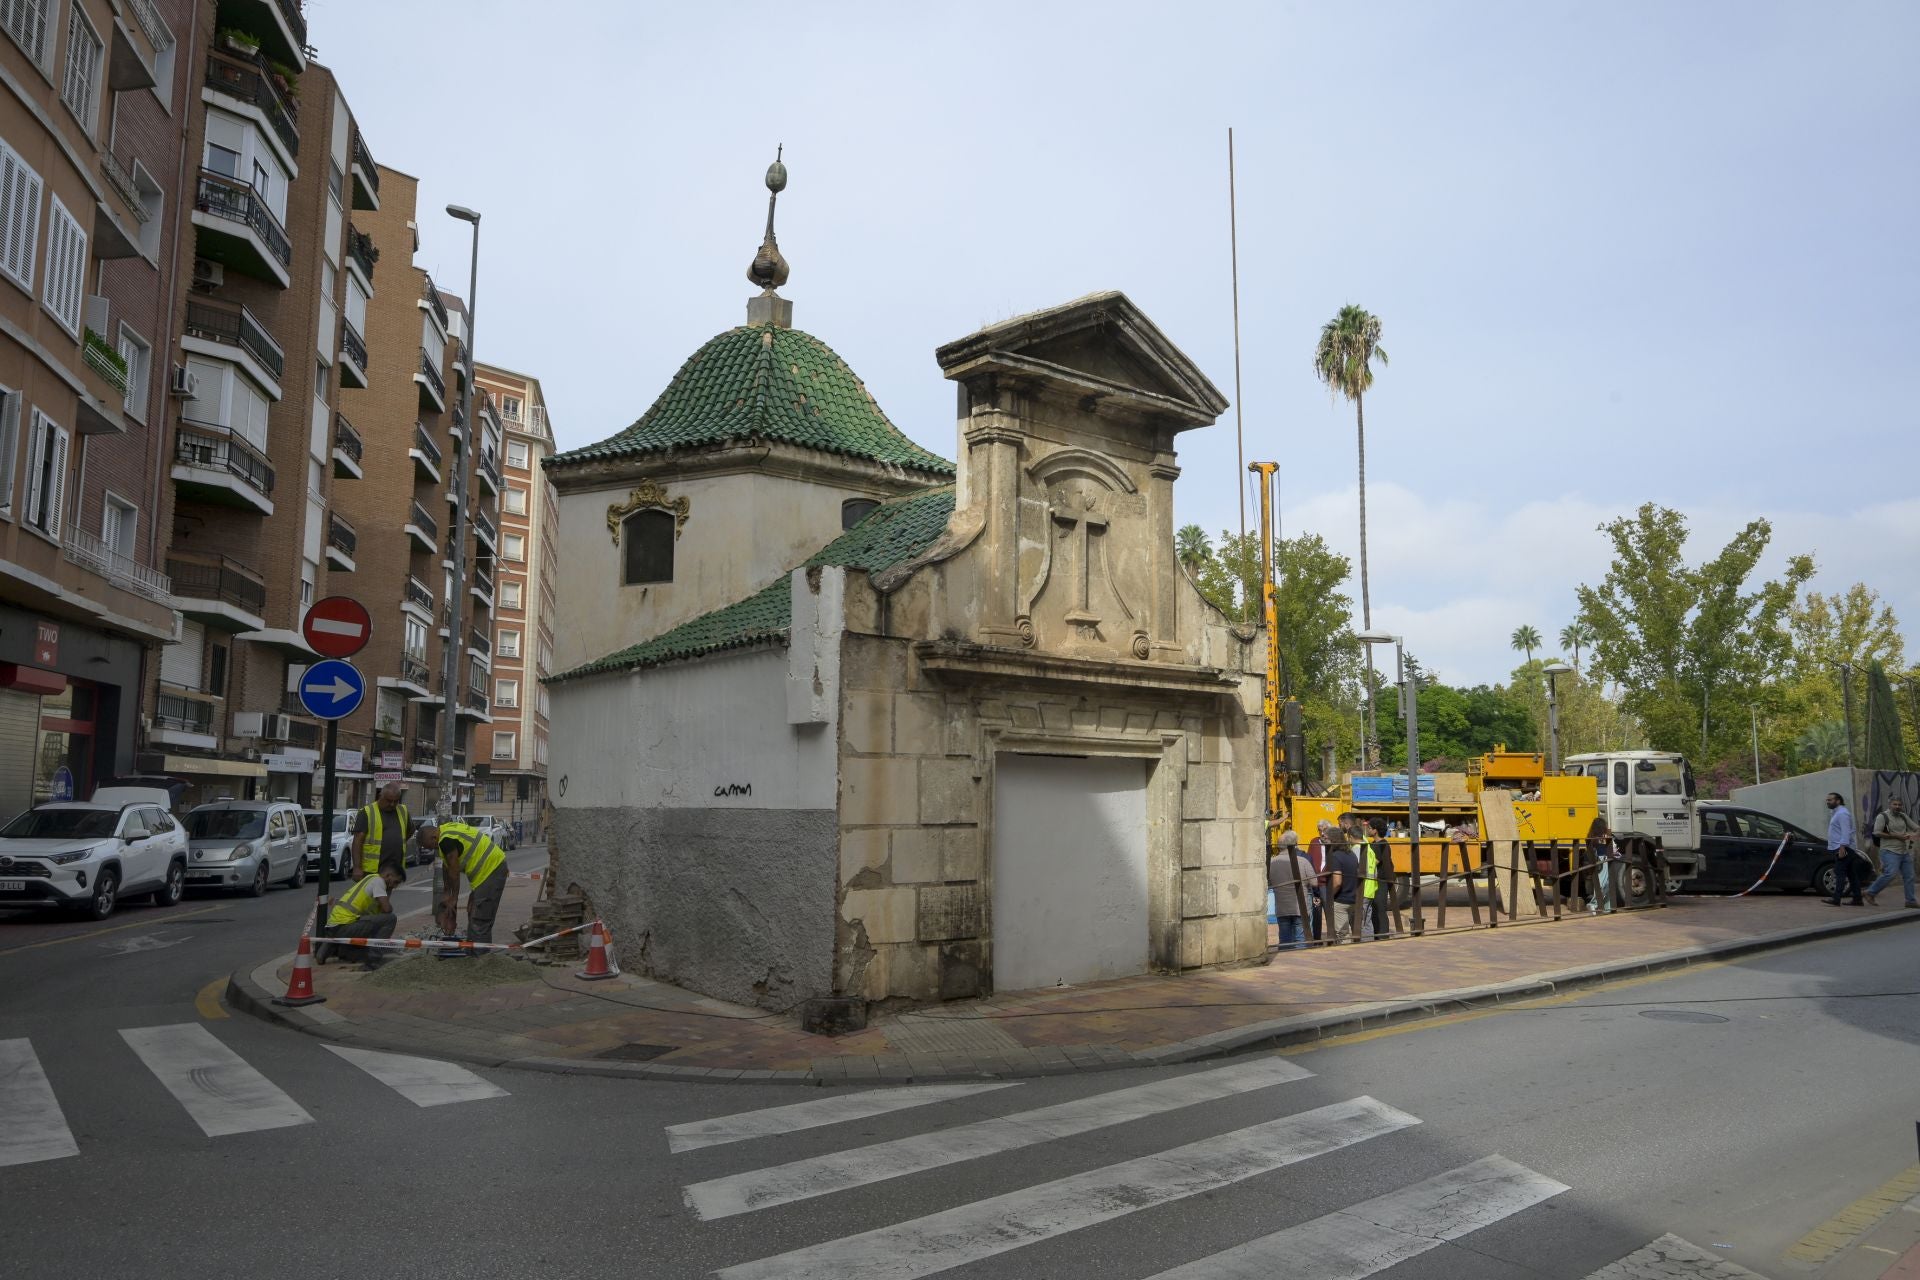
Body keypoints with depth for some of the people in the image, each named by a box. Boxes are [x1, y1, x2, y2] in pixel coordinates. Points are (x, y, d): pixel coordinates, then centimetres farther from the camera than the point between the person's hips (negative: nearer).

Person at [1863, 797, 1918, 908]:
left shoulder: (1903, 816, 13)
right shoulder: (1882, 816, -7)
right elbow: (1877, 833, -15)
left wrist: (1914, 834, -7)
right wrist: (1896, 836, -16)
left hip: (1905, 852, 7)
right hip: (1890, 852, -7)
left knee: (1909, 876, 6)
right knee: (1890, 874, -19)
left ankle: (1911, 901, 13)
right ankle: (1870, 893, -7)